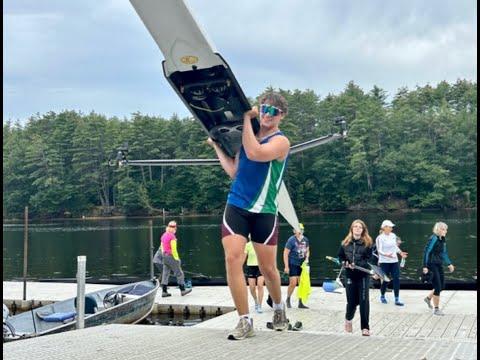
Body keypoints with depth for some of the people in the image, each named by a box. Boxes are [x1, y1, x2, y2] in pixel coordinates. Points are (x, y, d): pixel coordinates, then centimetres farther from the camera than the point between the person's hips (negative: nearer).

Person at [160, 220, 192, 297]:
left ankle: (164, 292, 6)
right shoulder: (172, 236, -16)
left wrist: (164, 257, 20)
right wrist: (177, 259, -11)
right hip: (171, 257, -8)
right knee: (179, 274, 3)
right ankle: (183, 290, 9)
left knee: (165, 274, 8)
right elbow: (174, 249, -19)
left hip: (164, 256, 8)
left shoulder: (163, 236, 11)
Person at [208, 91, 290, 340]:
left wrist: (246, 118, -18)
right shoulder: (247, 136, 12)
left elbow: (254, 153, -26)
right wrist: (217, 146, 17)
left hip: (264, 212, -4)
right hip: (236, 206, 4)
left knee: (268, 268, 6)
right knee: (232, 259, -14)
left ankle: (279, 308, 36)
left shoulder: (280, 141, -6)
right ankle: (245, 321, -7)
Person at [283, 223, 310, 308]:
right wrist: (286, 266, -14)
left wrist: (306, 258, 1)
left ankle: (300, 303, 15)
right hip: (293, 265, -6)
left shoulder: (305, 240, 4)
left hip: (302, 265, 6)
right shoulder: (291, 240, -12)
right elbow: (285, 253, -11)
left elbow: (307, 250, 21)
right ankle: (288, 300, 15)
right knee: (293, 283, -8)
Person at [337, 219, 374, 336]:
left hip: (363, 275, -2)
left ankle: (365, 327, 4)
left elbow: (369, 259, -6)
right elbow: (340, 256, 14)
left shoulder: (367, 243, -3)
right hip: (350, 275, 2)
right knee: (351, 301, 8)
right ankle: (348, 319, 39)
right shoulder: (345, 243, 5)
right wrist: (344, 263, -6)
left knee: (364, 301, -5)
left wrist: (357, 264, -18)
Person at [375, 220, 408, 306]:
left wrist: (401, 252, 7)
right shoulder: (380, 238, -10)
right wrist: (387, 255, -29)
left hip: (394, 261, 5)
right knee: (385, 280, 3)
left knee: (396, 279, -4)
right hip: (384, 262, -5)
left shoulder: (393, 236, 7)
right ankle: (382, 296, 27)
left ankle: (397, 299, -1)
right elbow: (379, 250, -14)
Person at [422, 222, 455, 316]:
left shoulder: (443, 240, 8)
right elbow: (426, 252, -18)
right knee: (437, 287, -4)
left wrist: (449, 264, 17)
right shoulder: (433, 239, -17)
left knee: (442, 286, 13)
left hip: (439, 265, 8)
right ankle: (436, 309, 7)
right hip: (432, 265, -8)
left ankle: (428, 298, 36)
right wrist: (425, 266, -21)